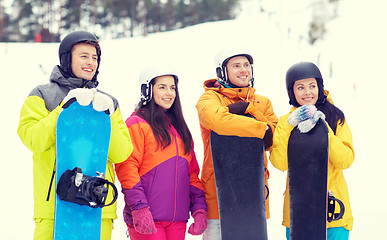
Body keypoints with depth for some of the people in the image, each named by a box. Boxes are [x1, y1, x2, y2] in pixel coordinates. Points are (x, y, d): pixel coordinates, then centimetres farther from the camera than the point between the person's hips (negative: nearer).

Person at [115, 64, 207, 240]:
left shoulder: (180, 129, 20)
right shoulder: (137, 124, -1)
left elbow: (192, 171, 18)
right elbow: (127, 168, -11)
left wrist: (199, 208, 8)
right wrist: (139, 207, -20)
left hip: (177, 219, 6)